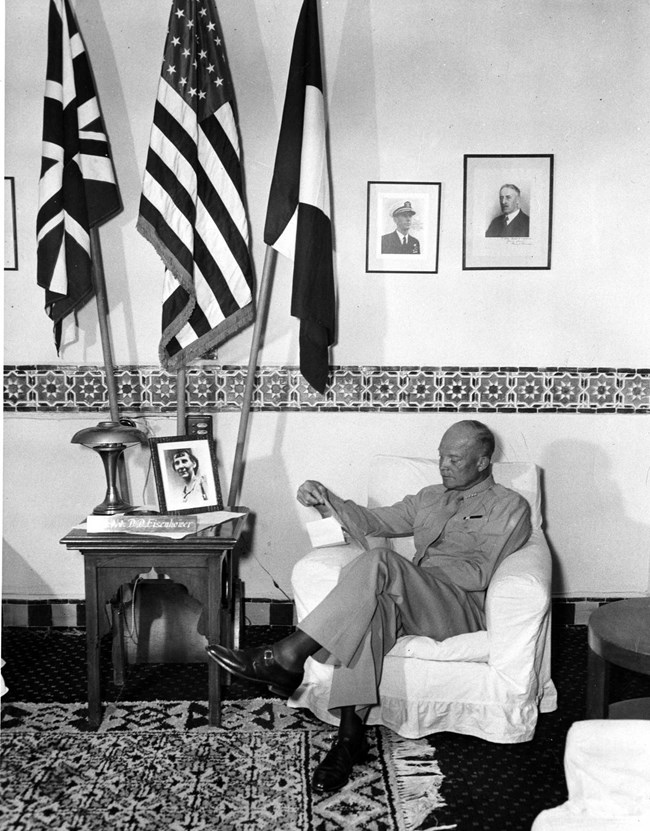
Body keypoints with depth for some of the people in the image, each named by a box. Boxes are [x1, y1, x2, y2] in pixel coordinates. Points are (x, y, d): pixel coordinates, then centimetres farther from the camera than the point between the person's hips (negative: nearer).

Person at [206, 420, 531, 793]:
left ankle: (286, 656, -32)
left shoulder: (510, 507, 9)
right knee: (372, 602, -34)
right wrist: (325, 500, 3)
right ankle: (351, 735, -31)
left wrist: (413, 571, -10)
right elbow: (373, 522, 19)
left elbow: (480, 573, -4)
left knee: (380, 560, -32)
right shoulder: (429, 498, 28)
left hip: (464, 610, -5)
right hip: (410, 604, 5)